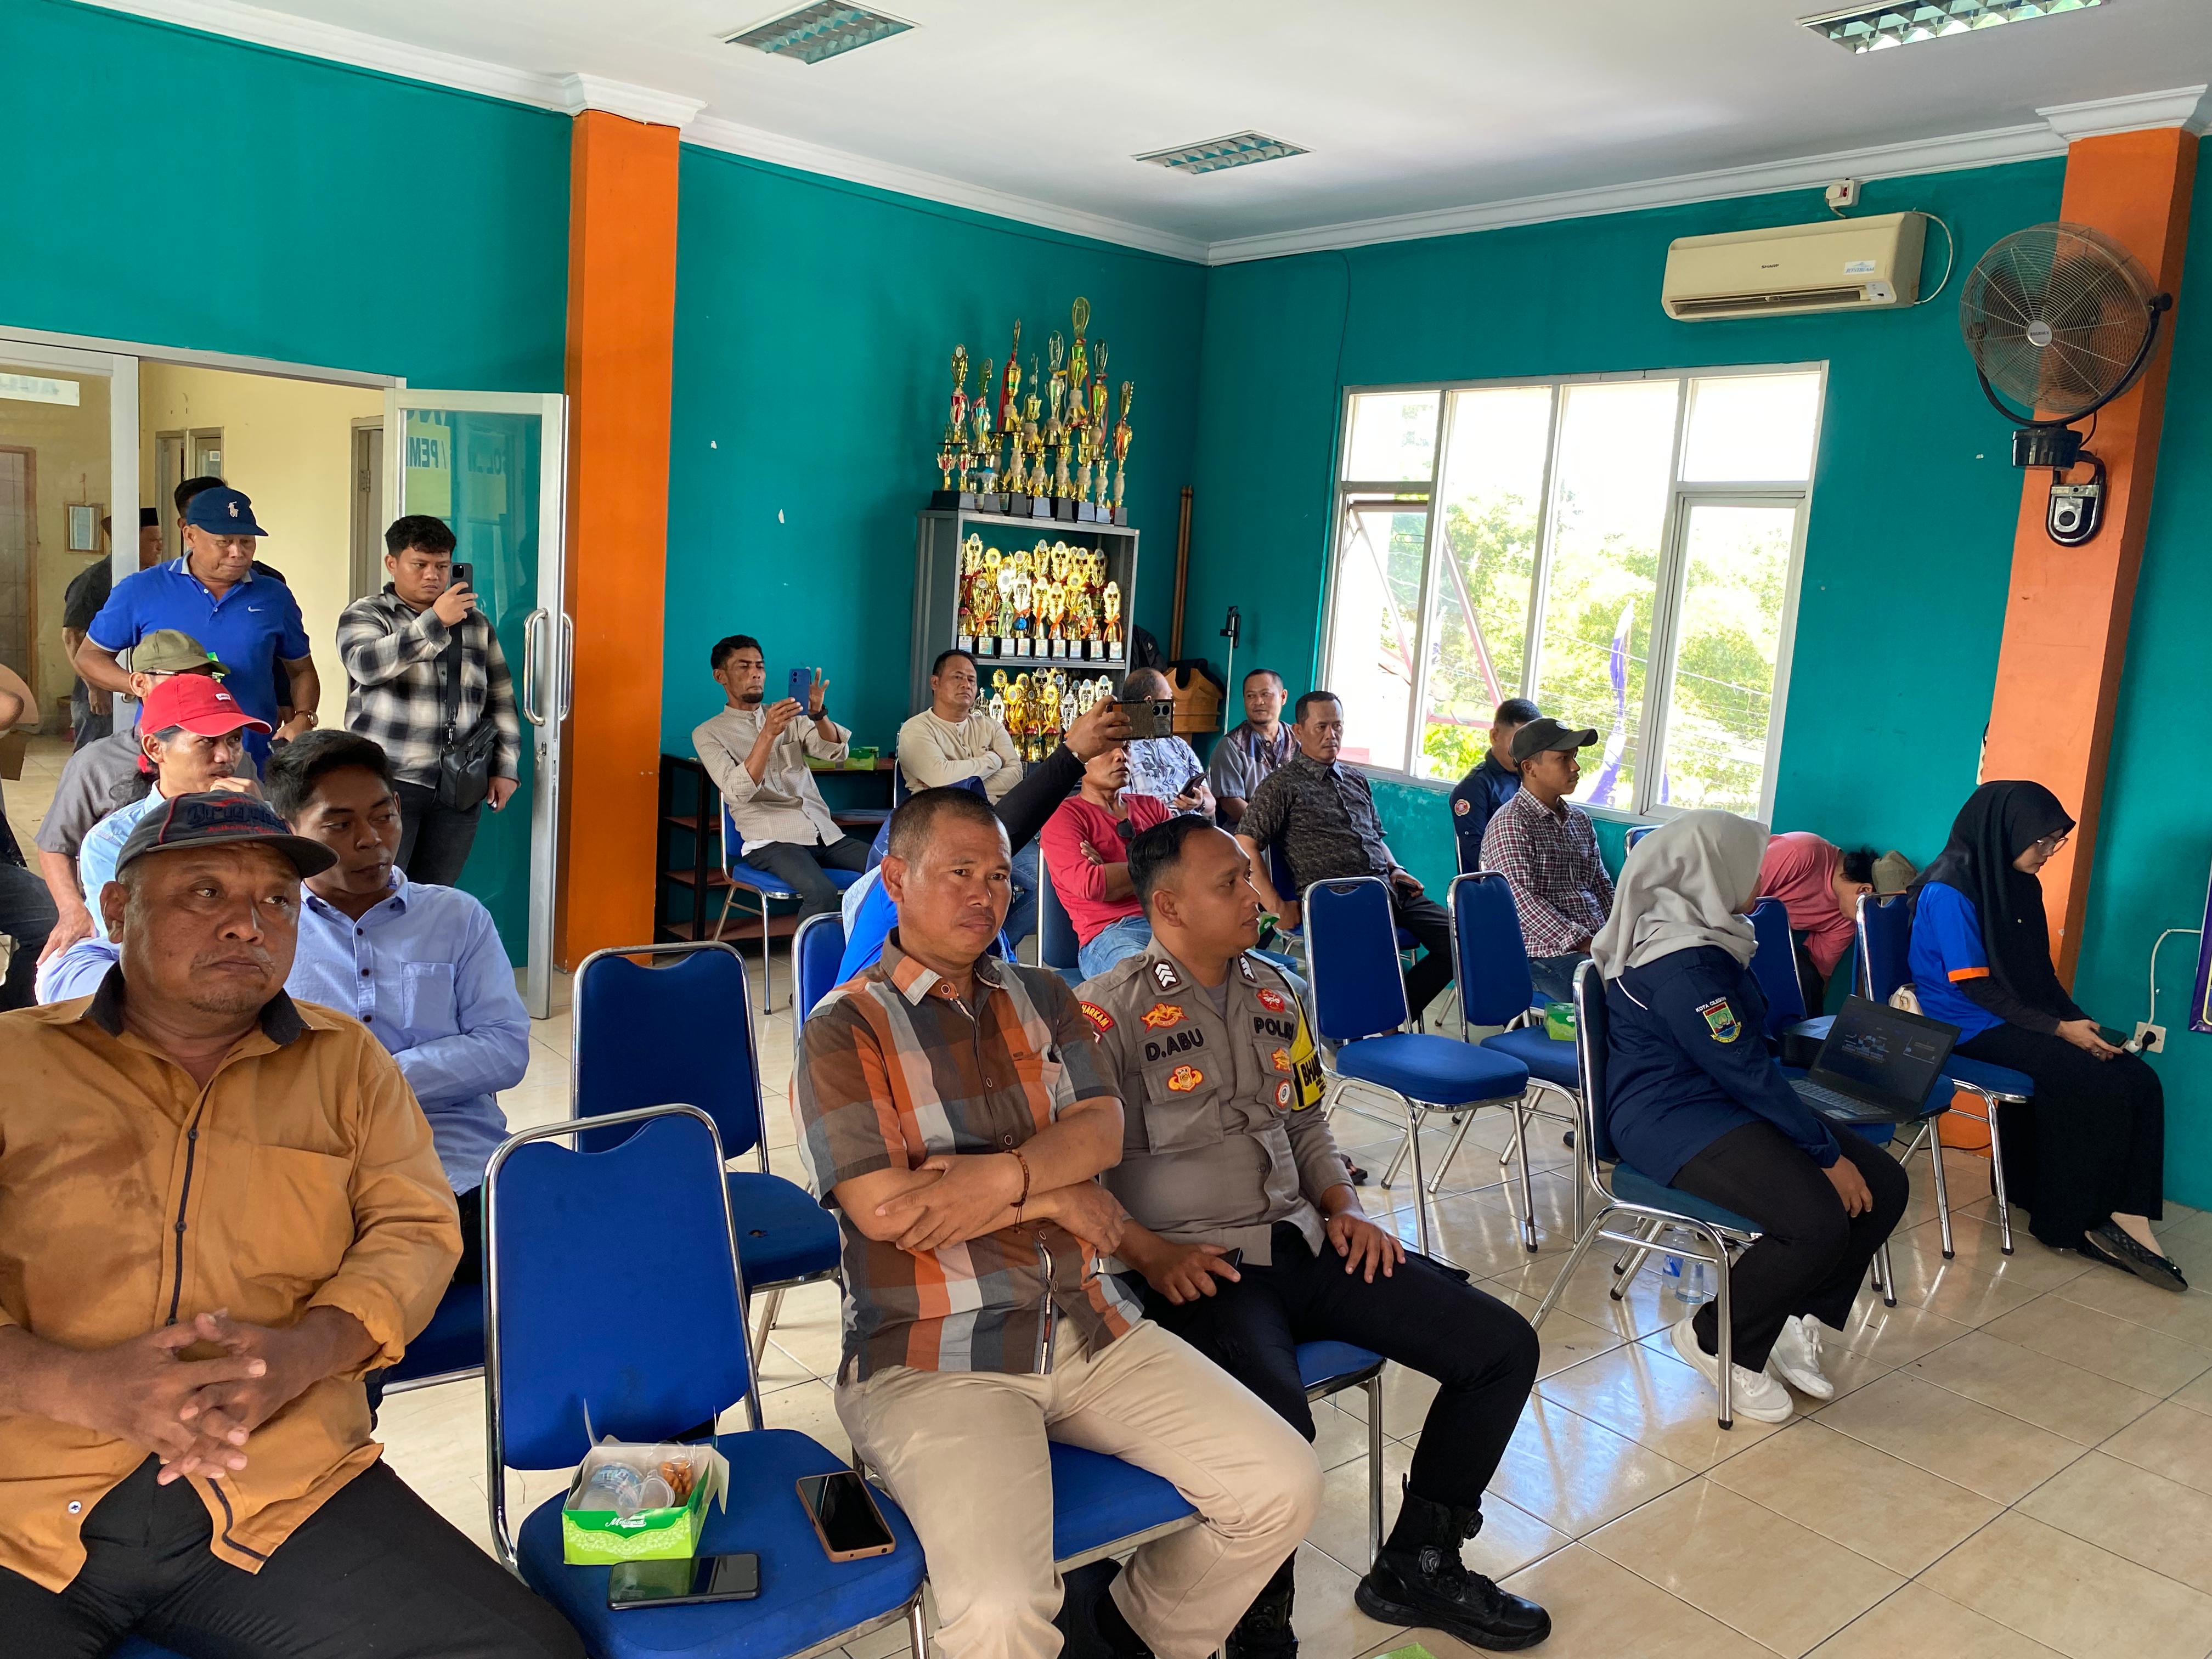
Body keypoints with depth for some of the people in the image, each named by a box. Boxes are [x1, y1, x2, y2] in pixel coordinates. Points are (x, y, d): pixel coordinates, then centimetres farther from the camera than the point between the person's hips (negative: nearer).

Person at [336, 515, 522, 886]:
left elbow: (501, 701, 19)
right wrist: (435, 622, -22)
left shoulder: (477, 624, 17)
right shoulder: (364, 615, 5)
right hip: (387, 785, -3)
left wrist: (505, 768, 11)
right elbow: (366, 664, -18)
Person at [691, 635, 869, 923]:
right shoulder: (708, 733, 6)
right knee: (822, 892, -34)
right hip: (771, 840, -5)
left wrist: (818, 713, -16)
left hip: (825, 833, 5)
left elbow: (837, 752, 4)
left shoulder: (789, 718, 21)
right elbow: (738, 792, -11)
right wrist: (768, 733, -23)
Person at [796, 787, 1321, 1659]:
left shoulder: (1042, 999, 13)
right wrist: (1054, 1199, -7)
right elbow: (882, 1209, -14)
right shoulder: (842, 1031, -5)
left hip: (1088, 1327, 6)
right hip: (932, 1361, -5)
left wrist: (1000, 1177, -20)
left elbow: (1102, 1128, 0)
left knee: (1284, 1487, -4)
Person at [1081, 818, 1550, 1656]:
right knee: (1279, 1426, -35)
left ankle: (1417, 1566, 17)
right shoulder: (1108, 1012, -9)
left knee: (1504, 1346, -1)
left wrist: (1343, 1207, 8)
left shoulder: (1272, 990, 13)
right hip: (1195, 1266, -7)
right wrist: (1148, 1251, -21)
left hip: (1302, 1242, 7)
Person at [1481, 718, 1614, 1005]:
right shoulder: (1510, 824, -7)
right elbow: (1523, 901, -16)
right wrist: (1585, 944, -21)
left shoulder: (1580, 821, 19)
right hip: (1544, 953, -8)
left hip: (1598, 942, 8)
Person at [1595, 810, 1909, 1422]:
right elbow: (1746, 1072, -21)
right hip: (1672, 1121, -11)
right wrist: (1828, 1154, -15)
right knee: (1821, 1221, -27)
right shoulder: (1684, 964, -21)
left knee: (1884, 1184, 0)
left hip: (1721, 1102, 11)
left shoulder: (1706, 937, 11)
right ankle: (1716, 1341, -4)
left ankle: (1793, 1323, 9)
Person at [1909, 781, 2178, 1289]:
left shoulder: (2021, 884, 9)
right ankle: (2070, 1223, -6)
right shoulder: (1950, 890, -15)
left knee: (2139, 1080, -13)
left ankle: (2128, 1219, -14)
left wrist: (2082, 1023, -1)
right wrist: (2058, 1029, -18)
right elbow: (1973, 986, -16)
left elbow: (2040, 973, 14)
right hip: (1970, 1029, -8)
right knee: (2094, 1082, -23)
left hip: (2020, 1020, 8)